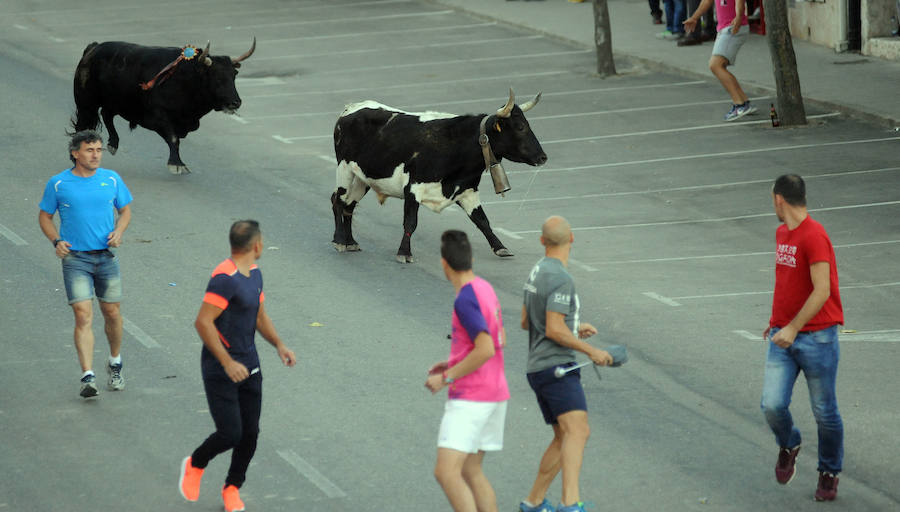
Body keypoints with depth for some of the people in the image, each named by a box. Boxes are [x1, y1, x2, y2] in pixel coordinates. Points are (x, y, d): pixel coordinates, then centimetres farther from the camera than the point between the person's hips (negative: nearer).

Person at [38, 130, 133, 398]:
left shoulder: (112, 179, 2)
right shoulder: (58, 184, -4)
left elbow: (125, 210, 14)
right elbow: (45, 216, 6)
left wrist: (118, 232, -6)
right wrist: (56, 241, -11)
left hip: (106, 256, 3)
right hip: (75, 258, -3)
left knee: (112, 313, 10)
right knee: (83, 315, -12)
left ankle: (115, 363, 35)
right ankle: (88, 377, -16)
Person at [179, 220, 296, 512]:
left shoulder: (254, 274, 10)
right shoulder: (225, 278, -21)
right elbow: (203, 323, -24)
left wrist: (278, 345, 9)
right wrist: (228, 363, -26)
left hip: (248, 367, 8)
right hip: (220, 370, -8)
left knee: (250, 433, 6)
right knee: (230, 433, -10)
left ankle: (232, 488, 24)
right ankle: (195, 465, 19)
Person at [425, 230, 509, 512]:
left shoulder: (465, 300, -18)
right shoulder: (485, 289, 10)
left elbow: (486, 349, -25)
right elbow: (499, 341, 20)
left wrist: (447, 378, -17)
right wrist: (453, 364, 19)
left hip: (470, 400, -10)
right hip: (495, 394, 10)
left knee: (446, 471, -15)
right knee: (470, 471, 15)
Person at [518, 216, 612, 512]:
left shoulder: (537, 273, 16)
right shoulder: (560, 279, -14)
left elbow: (526, 322, 26)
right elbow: (554, 330, -19)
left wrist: (574, 328, 29)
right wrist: (591, 351, -10)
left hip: (538, 368, 10)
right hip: (557, 366, -10)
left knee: (564, 438, 17)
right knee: (578, 431, -24)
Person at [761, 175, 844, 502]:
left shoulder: (814, 236, -16)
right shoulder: (782, 233, 12)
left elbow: (822, 291, -21)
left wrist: (793, 327, -23)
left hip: (816, 337, -6)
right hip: (783, 335, 6)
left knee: (825, 412, 4)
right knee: (772, 405, -8)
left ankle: (829, 473, 22)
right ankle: (788, 446, 21)